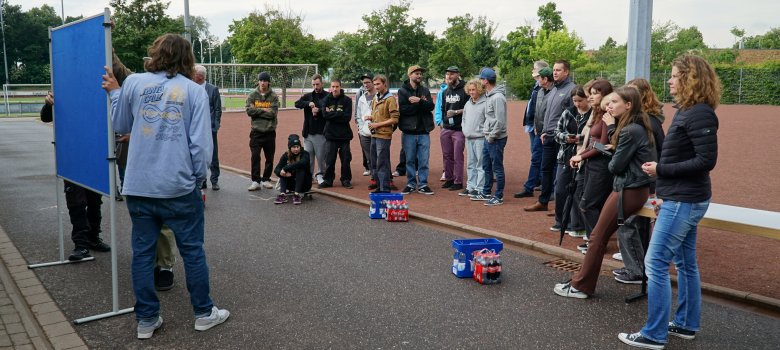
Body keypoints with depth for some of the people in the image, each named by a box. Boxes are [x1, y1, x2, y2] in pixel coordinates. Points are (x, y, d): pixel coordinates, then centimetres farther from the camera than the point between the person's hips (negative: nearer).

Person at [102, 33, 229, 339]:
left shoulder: (133, 83, 1)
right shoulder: (195, 91, -4)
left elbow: (121, 126, 14)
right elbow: (201, 143, -9)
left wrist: (114, 92, 27)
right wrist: (198, 178, 5)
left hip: (138, 186, 2)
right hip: (179, 187, -2)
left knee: (142, 252, 12)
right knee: (192, 251, 11)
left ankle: (146, 320, 21)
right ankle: (204, 313, 23)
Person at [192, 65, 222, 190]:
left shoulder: (213, 89, -2)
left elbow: (218, 109, -2)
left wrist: (215, 126, -8)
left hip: (209, 128, -3)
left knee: (213, 156, 4)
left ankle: (215, 181, 13)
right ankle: (201, 181, 17)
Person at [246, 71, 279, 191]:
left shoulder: (274, 96, 1)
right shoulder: (252, 95, 5)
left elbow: (273, 113, -12)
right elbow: (249, 111, -8)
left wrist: (257, 111, -10)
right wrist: (264, 110, -12)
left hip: (270, 131, 0)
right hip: (256, 131, 0)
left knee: (269, 157, 7)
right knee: (255, 156, -6)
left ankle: (266, 179, 20)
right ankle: (255, 181, -1)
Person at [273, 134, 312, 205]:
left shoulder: (304, 154, -12)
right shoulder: (286, 156, -3)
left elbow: (302, 163, -36)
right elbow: (276, 170, -14)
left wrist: (285, 169, -37)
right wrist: (284, 173, -36)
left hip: (304, 185, -3)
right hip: (291, 184, 3)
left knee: (300, 168, -28)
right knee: (284, 172, -19)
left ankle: (297, 194, -37)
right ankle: (283, 194, -33)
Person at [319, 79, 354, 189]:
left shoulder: (347, 100, -2)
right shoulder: (326, 99, 4)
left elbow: (347, 117, -12)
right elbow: (325, 114, -10)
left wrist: (332, 114, -11)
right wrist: (339, 114, -13)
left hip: (344, 134, -1)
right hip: (330, 134, 1)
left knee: (345, 159, 5)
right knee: (329, 160, 4)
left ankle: (346, 180, 17)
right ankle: (328, 180, 15)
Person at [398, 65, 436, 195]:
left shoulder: (425, 91, 13)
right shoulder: (402, 91, 2)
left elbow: (431, 106, -3)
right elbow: (403, 109, -12)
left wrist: (418, 101, -17)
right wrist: (421, 104, -11)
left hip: (424, 131, 2)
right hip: (409, 131, -2)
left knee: (424, 160, 3)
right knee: (410, 160, 5)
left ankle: (422, 184, 11)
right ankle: (411, 184, 16)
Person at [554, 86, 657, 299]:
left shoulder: (631, 131, -20)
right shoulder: (636, 126, 11)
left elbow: (616, 166, -17)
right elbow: (618, 148, 10)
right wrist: (612, 127, 3)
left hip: (628, 191, -10)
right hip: (629, 187, 10)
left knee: (598, 237, -2)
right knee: (600, 236, 13)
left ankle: (581, 287, 8)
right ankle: (581, 282, 21)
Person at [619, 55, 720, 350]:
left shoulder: (699, 114, -19)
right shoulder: (687, 110, 11)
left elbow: (706, 160, -23)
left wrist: (662, 169, -20)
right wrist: (660, 169, 3)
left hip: (684, 201, -10)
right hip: (683, 198, 10)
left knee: (656, 262, -7)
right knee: (685, 262, 17)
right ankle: (687, 324, 29)